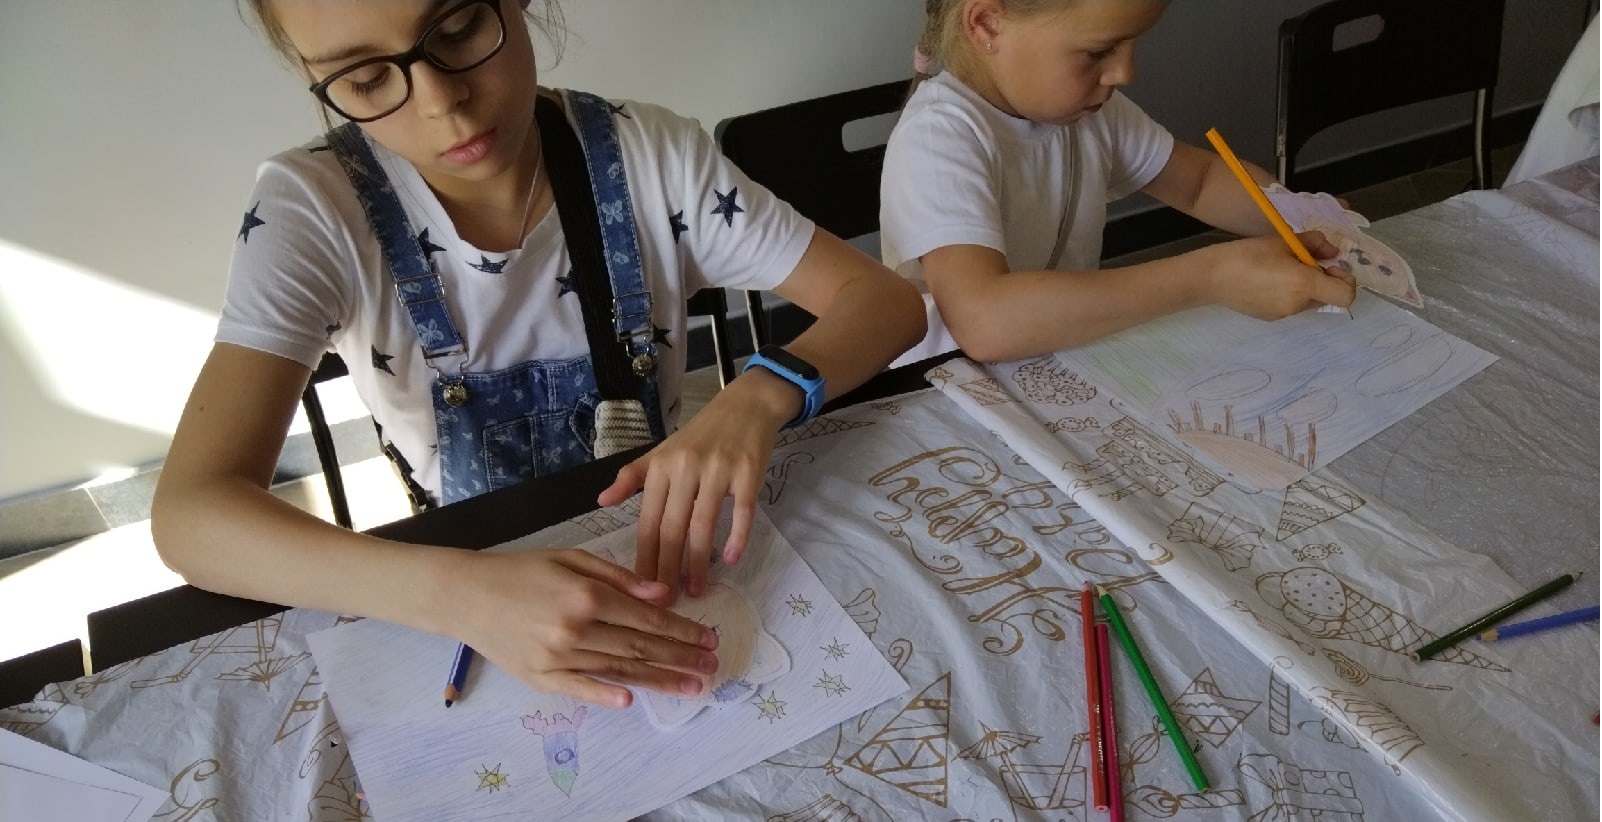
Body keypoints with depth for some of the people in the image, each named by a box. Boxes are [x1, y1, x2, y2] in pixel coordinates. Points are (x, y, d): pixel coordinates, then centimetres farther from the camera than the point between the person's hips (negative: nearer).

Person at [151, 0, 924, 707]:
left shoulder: (651, 156, -12)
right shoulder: (311, 210, -15)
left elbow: (886, 298, -10)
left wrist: (761, 394, -30)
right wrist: (457, 592, -39)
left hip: (676, 552, 1)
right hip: (475, 592, 0)